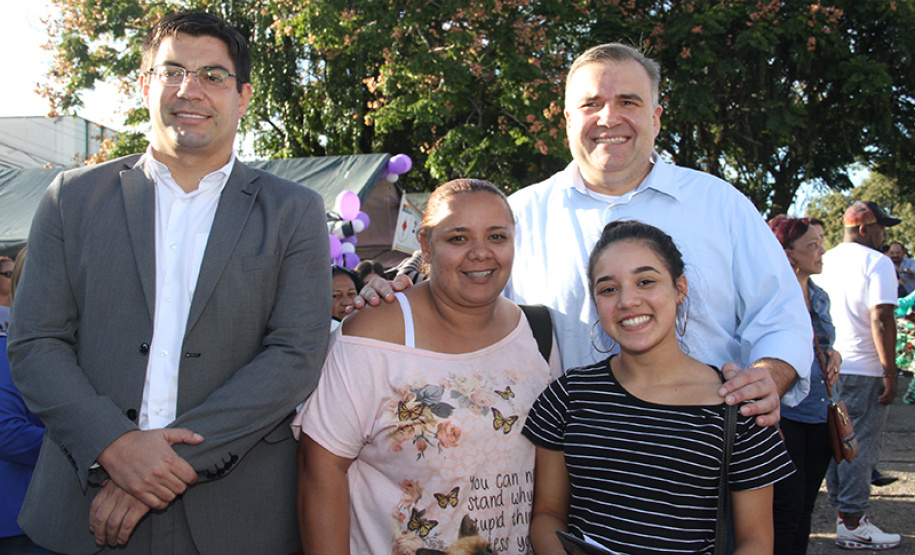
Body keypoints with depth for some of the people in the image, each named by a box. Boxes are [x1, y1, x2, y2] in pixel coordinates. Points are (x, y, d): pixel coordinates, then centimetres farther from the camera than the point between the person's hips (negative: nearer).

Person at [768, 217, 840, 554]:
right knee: (786, 511, -5)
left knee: (805, 507, 14)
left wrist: (834, 355, 4)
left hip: (819, 416, 8)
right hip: (784, 416, -7)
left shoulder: (820, 298, 13)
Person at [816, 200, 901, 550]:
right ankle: (852, 524, 2)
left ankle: (842, 509, 23)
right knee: (861, 445, -2)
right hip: (864, 369, -7)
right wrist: (890, 370, -16)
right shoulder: (877, 262, -10)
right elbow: (881, 318, -18)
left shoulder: (827, 260, 12)